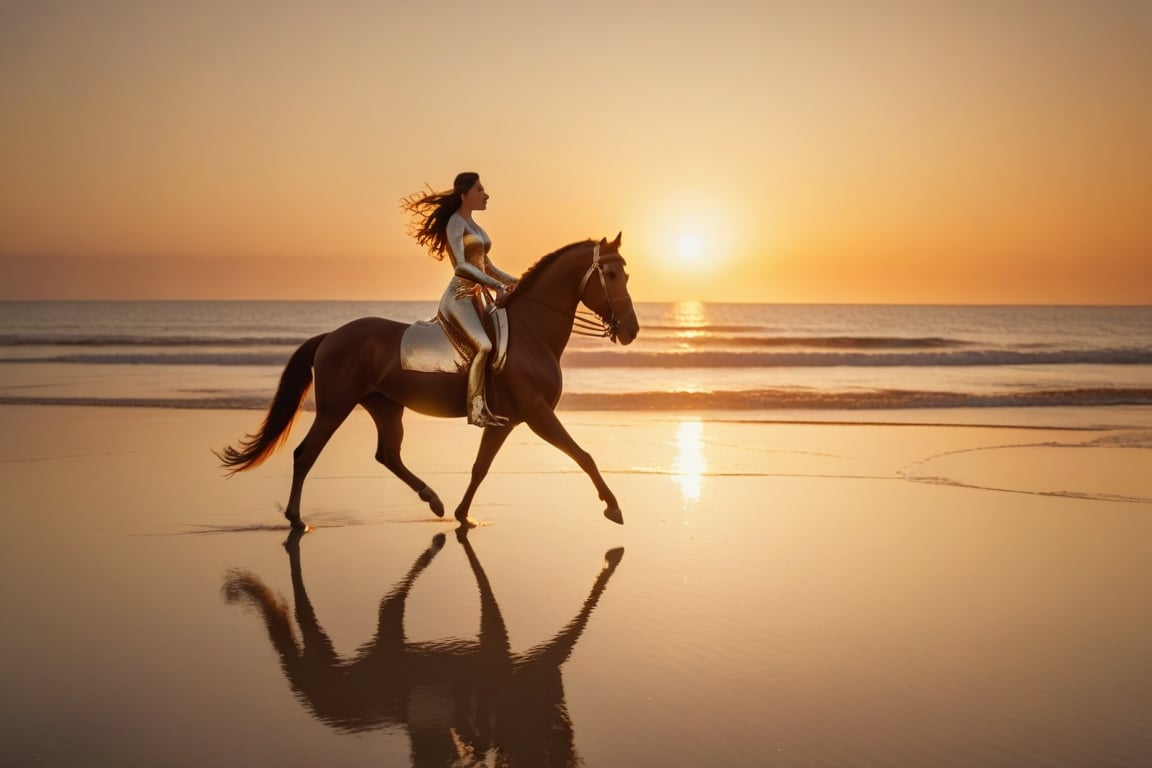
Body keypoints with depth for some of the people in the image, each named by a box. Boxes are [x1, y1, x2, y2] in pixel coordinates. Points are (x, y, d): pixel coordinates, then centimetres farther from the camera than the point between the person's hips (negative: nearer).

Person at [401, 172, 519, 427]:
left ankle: (484, 408, 5)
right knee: (484, 346, -27)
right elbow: (461, 266, -21)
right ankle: (475, 410, -23)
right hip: (459, 296, -10)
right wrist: (496, 285, -25)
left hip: (478, 297, 10)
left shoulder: (473, 225, 18)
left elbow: (486, 265, 24)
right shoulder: (455, 223, -8)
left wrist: (512, 281, 13)